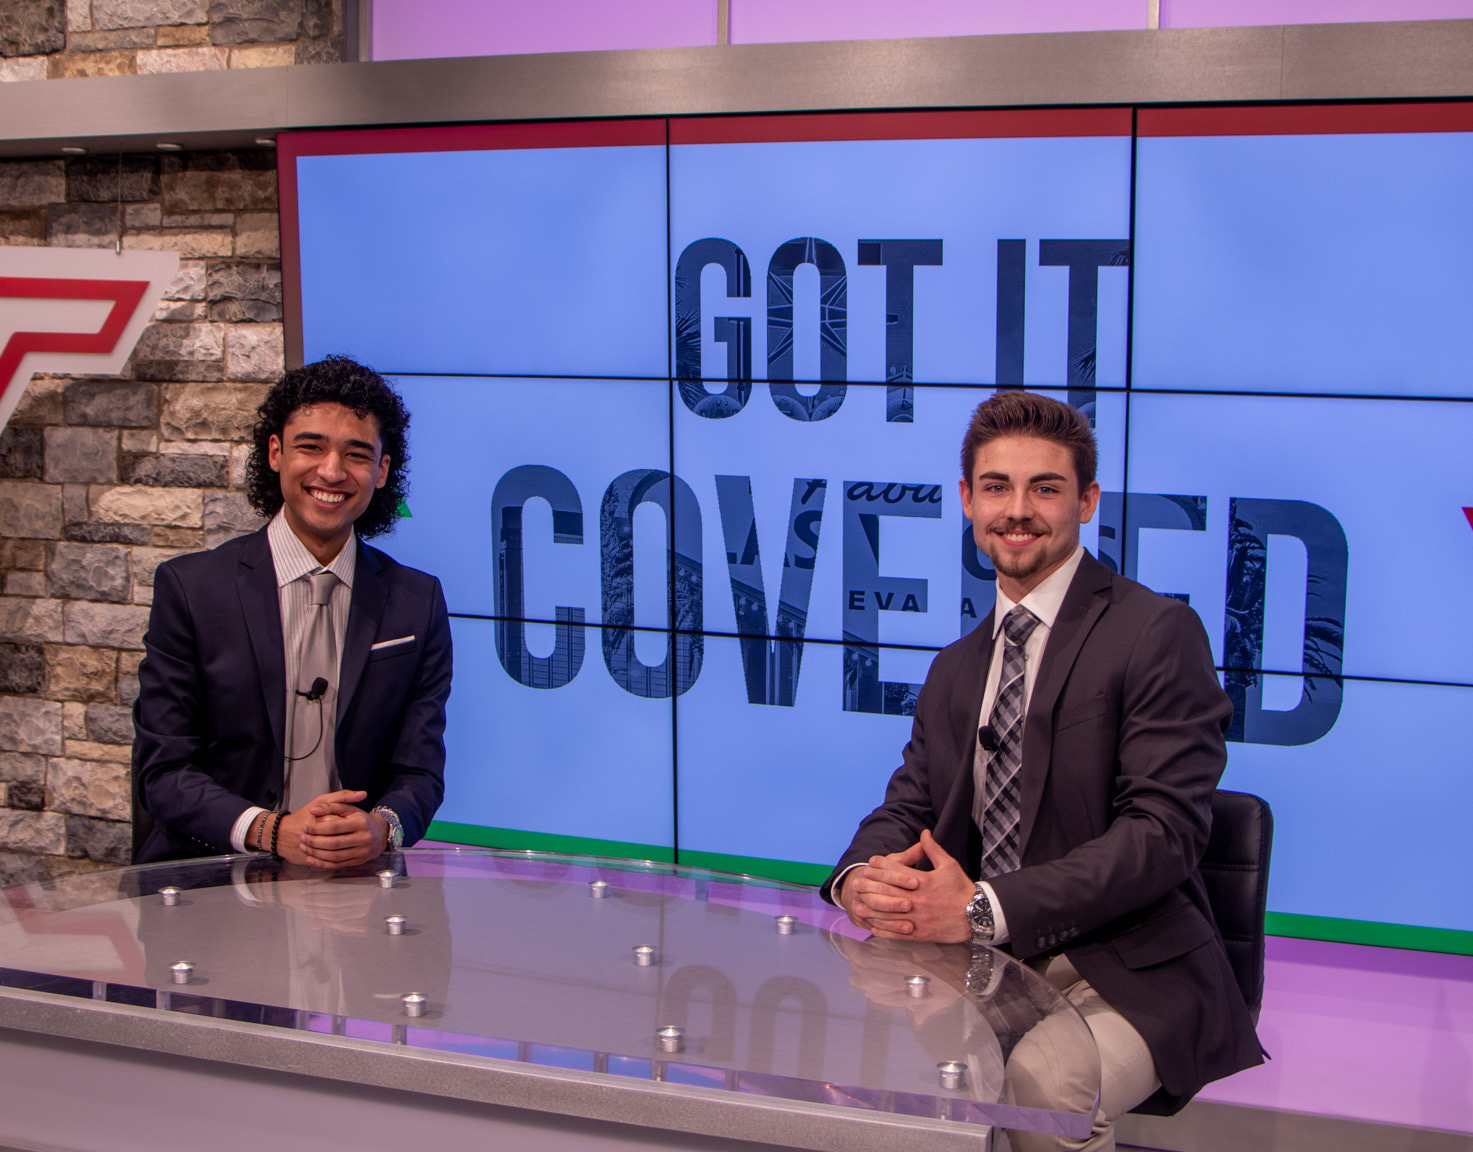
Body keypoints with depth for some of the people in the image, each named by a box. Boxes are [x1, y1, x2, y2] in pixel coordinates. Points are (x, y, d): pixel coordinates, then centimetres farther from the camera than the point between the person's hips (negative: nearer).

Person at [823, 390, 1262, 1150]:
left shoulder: (1156, 634, -6)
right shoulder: (956, 669, 18)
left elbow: (1165, 830, -15)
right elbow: (908, 809, 15)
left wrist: (984, 909, -24)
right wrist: (862, 880, -11)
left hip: (1125, 976, -5)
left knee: (1040, 1088, -34)